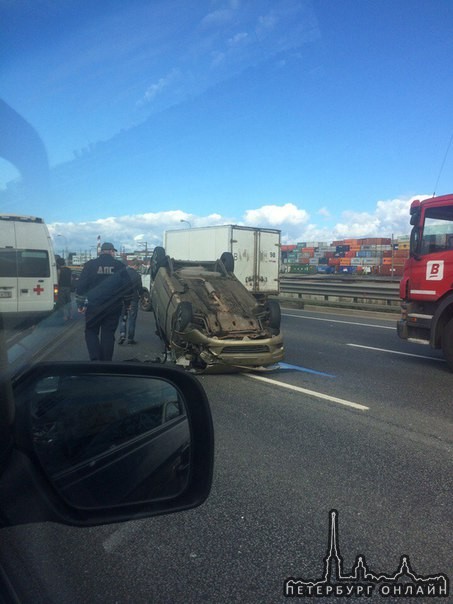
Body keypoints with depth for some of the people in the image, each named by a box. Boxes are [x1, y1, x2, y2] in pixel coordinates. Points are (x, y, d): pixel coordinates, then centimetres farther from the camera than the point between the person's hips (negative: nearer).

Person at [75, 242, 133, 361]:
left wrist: (81, 304, 3)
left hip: (93, 306, -1)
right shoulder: (120, 266, 1)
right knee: (108, 334, 7)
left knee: (91, 331, 12)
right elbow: (128, 286, 3)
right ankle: (106, 361, 9)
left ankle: (95, 358, -4)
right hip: (113, 307, 1)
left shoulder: (90, 264, -1)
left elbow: (81, 285, -3)